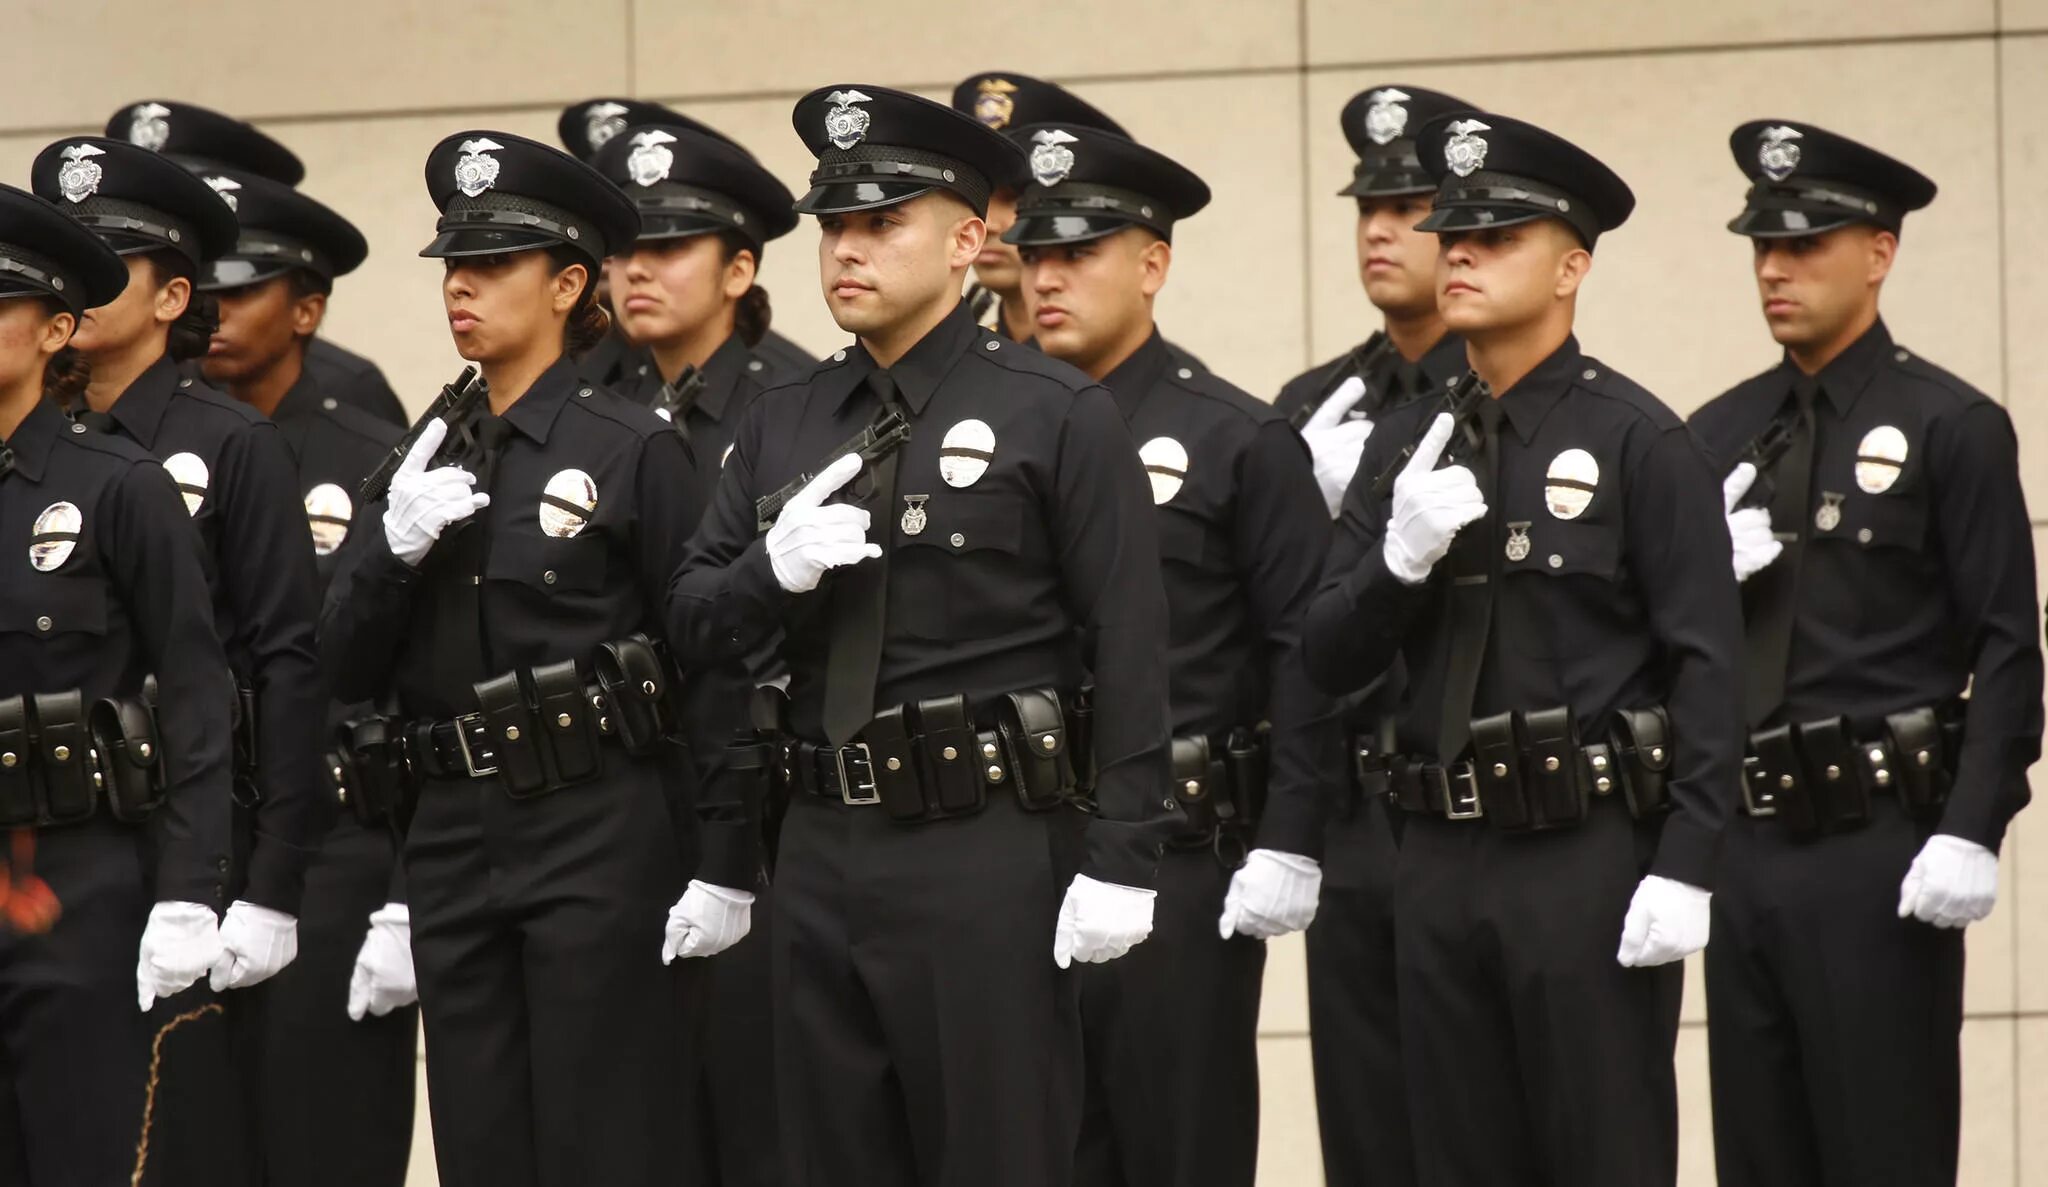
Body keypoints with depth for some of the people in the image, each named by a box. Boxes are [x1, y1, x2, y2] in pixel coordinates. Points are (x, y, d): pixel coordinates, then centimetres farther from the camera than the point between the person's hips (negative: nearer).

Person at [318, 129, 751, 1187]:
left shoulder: (636, 449, -5)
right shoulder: (429, 459, 12)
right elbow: (351, 670, 9)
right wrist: (395, 547, -10)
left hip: (597, 833, -6)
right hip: (452, 839, 6)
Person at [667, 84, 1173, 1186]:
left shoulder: (1059, 414, -4)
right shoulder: (780, 424, 13)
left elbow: (1131, 649, -8)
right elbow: (693, 621, 13)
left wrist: (1119, 861, -13)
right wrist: (775, 571, -10)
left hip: (986, 858, -6)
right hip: (820, 851, 6)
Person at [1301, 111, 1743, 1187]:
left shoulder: (1639, 440, -4)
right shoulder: (1405, 444, 12)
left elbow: (1707, 666, -9)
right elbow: (1328, 658, 9)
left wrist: (1683, 869, -16)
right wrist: (1401, 559, -11)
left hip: (1590, 863, -6)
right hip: (1443, 859, 6)